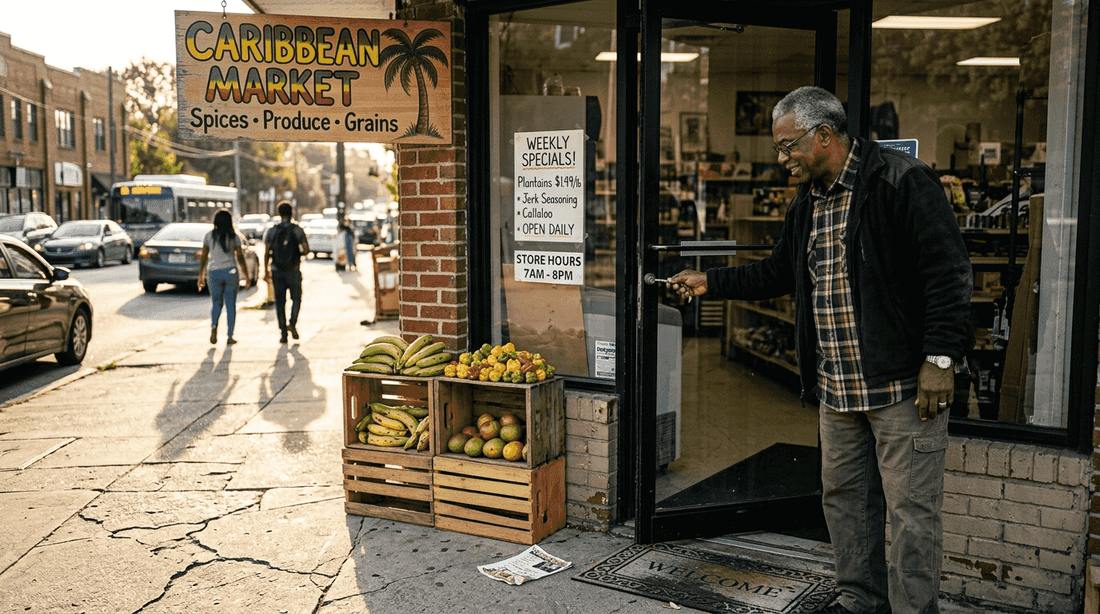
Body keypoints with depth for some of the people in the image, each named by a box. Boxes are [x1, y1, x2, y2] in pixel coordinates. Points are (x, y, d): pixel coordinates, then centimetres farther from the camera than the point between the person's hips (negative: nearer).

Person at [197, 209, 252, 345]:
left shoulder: (209, 236, 4)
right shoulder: (235, 236, 1)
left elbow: (203, 257, 2)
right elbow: (240, 257, -1)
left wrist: (201, 276, 7)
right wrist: (247, 276, 4)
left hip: (213, 272, 1)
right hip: (231, 272, -1)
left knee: (216, 304, 12)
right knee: (231, 305, 7)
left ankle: (214, 326, -16)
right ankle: (229, 337, 4)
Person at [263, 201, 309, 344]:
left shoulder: (271, 231, 2)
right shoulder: (297, 230, -3)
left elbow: (266, 252, -3)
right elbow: (306, 250, -5)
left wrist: (266, 271, 0)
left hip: (276, 271, 2)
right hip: (293, 270, -1)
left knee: (280, 303, 6)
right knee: (296, 299, 15)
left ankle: (283, 333, 4)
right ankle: (292, 323, -6)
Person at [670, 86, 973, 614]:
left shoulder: (903, 182, -11)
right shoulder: (808, 203, 14)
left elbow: (948, 274, -14)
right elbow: (777, 274, 25)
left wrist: (940, 358, -18)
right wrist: (710, 282, 21)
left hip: (902, 383, -8)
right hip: (836, 388, 8)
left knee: (911, 509, 0)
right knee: (844, 497, 16)